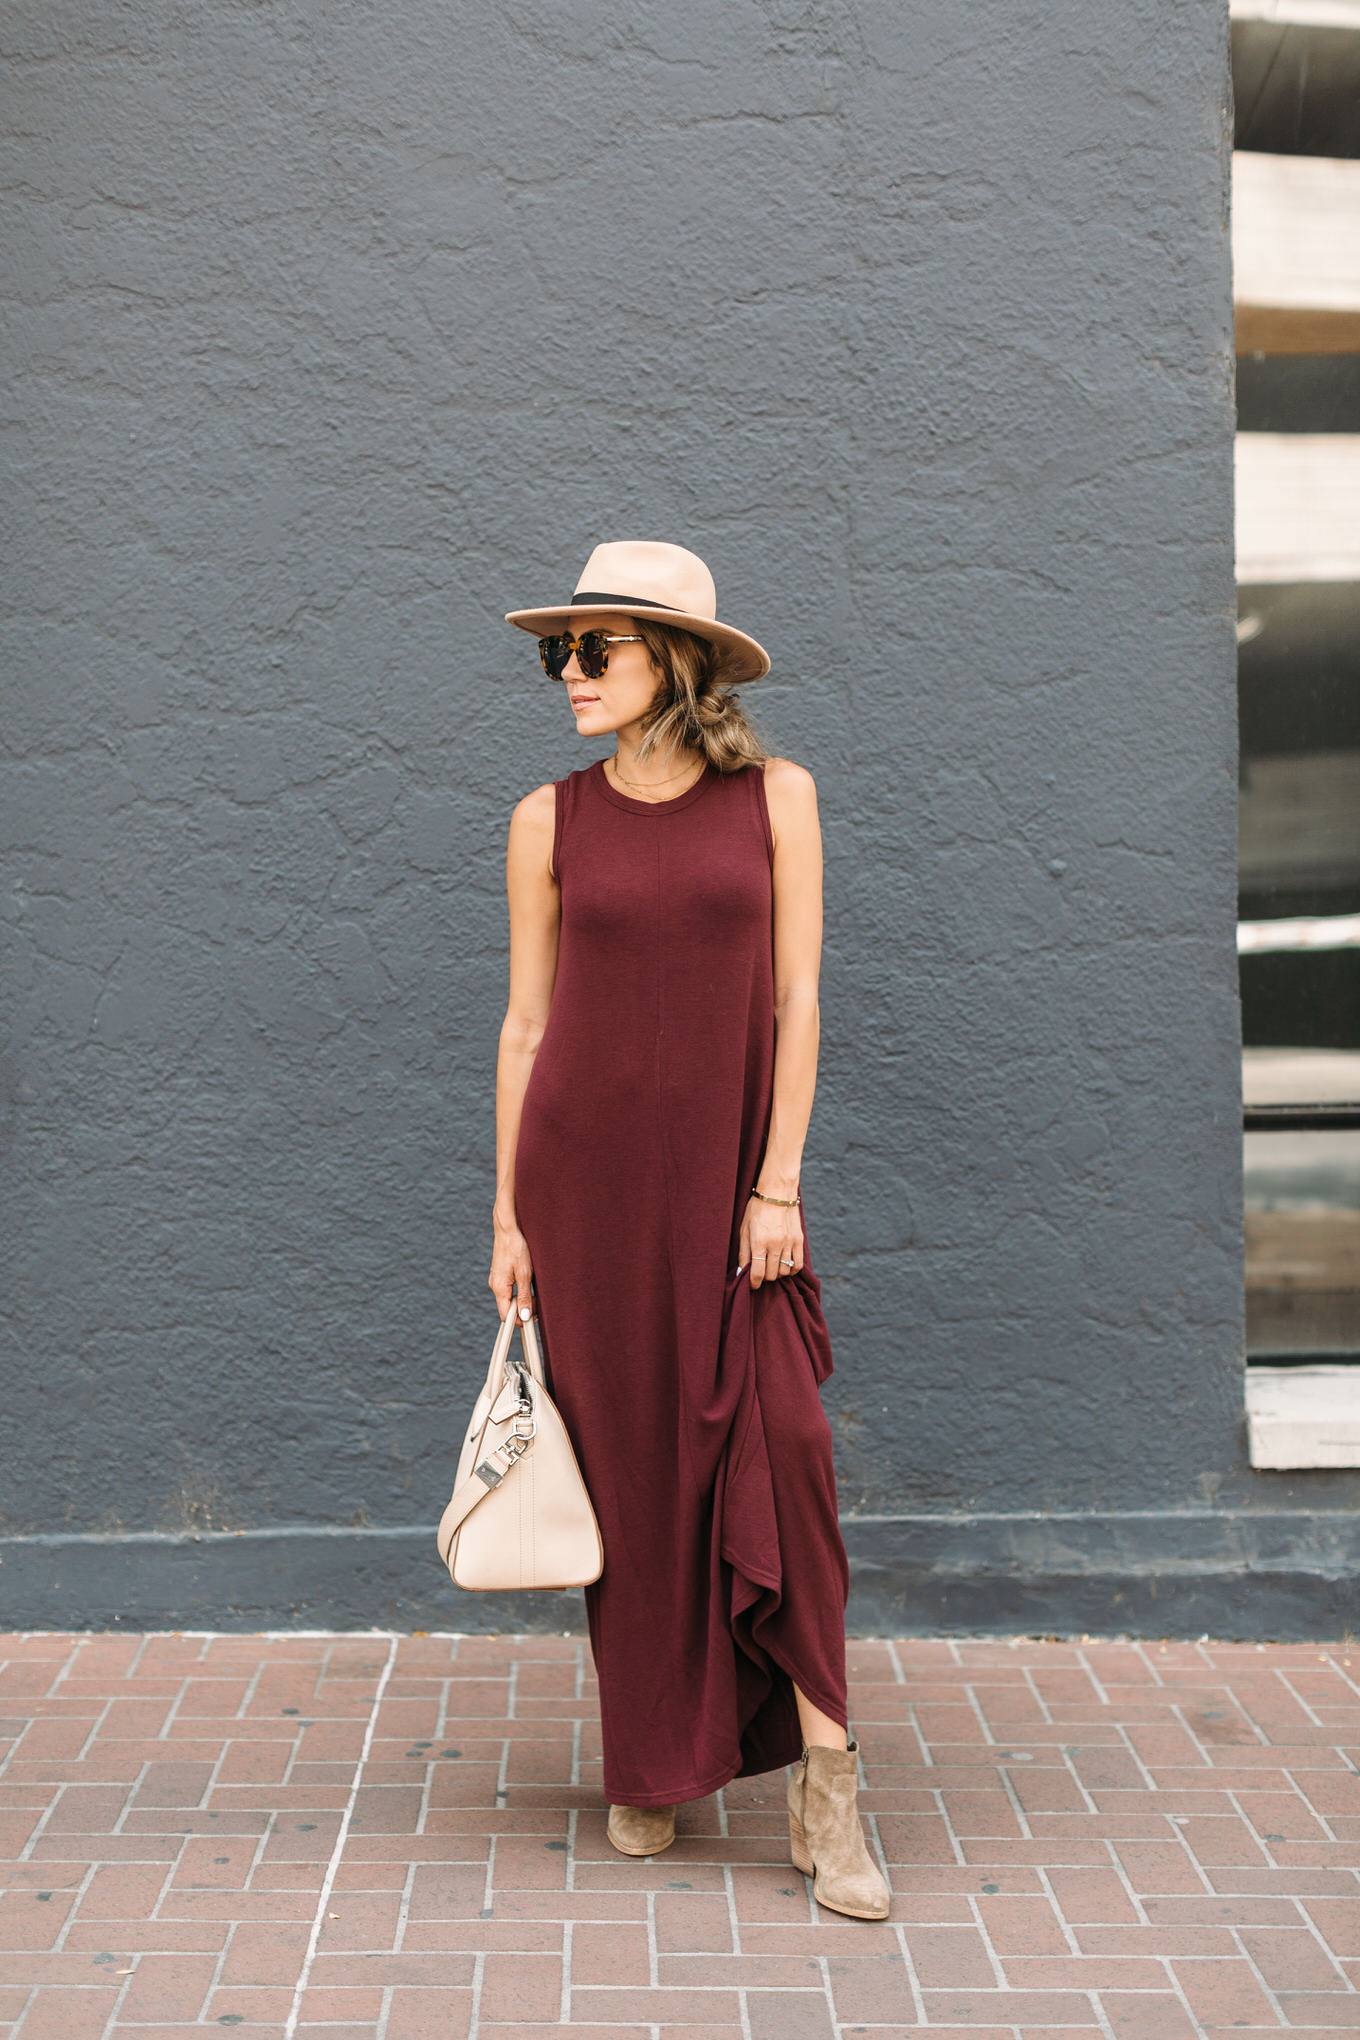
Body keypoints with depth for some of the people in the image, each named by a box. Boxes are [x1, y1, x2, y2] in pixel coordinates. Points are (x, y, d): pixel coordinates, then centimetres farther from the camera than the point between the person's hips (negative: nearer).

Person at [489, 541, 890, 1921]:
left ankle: (822, 1788, -4)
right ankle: (653, 1765, 21)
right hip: (586, 1170, 1)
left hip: (728, 1172, -1)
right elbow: (525, 1023, 6)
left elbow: (796, 998, -1)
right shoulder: (551, 821, 3)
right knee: (629, 1466, 6)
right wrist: (507, 1217, 3)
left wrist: (776, 1184, -8)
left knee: (778, 1448, -10)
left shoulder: (774, 796, 1)